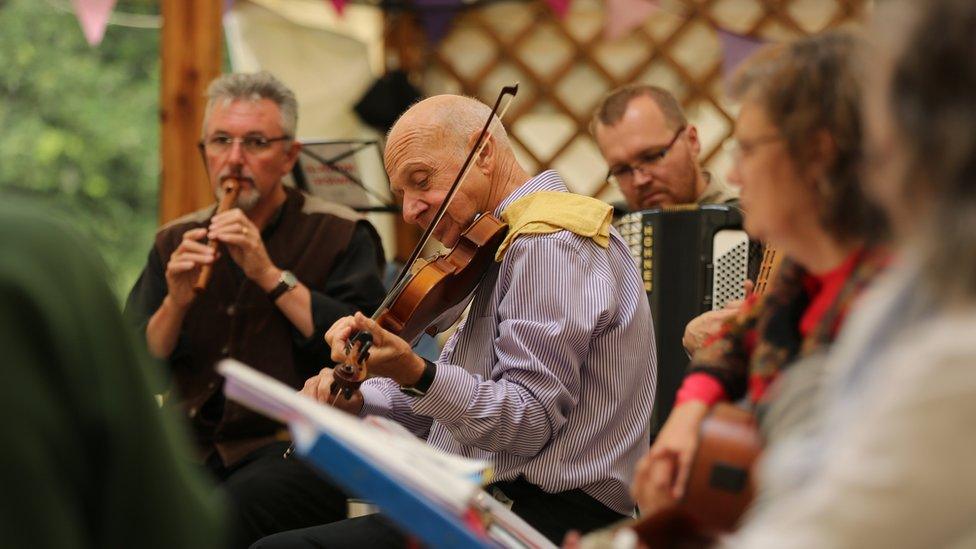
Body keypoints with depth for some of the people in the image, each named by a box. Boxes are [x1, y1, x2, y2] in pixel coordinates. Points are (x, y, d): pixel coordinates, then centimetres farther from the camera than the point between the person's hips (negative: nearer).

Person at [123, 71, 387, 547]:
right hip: (193, 449, 4)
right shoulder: (174, 242, 14)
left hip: (297, 450, -4)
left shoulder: (339, 235, 2)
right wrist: (175, 302, -10)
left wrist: (271, 275, -17)